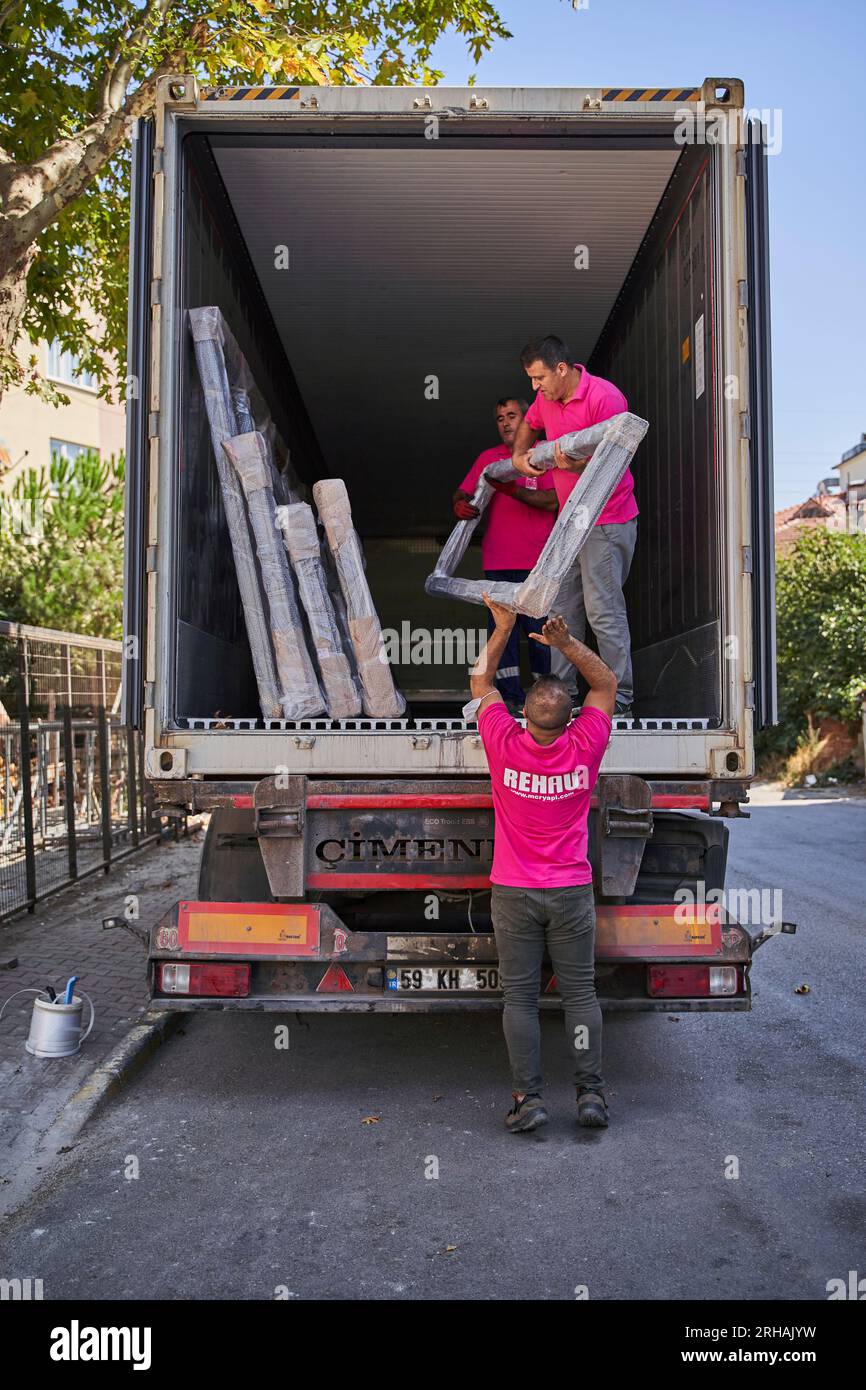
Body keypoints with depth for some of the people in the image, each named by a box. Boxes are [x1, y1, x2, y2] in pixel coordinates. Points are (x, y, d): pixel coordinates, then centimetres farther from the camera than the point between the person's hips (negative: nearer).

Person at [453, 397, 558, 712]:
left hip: (535, 560, -3)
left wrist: (513, 490, -20)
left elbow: (552, 500, -8)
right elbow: (463, 492, 16)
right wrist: (459, 504, -8)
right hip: (497, 561, 4)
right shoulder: (488, 458, 17)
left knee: (537, 625, -4)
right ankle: (510, 694, 6)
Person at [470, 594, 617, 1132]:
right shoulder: (584, 748, -10)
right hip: (571, 893, 1)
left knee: (520, 997, 5)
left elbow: (481, 682, 6)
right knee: (580, 993, 9)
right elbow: (607, 683, 6)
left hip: (514, 894, -1)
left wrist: (503, 628, 10)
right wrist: (566, 642, -5)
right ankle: (591, 1092, 11)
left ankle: (528, 1097, 6)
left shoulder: (505, 746, -12)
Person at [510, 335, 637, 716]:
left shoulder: (604, 396, -16)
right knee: (563, 608, 10)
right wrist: (519, 455, 11)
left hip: (606, 523, -9)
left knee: (603, 610, -9)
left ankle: (620, 695, -1)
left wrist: (575, 464, -35)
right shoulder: (546, 398, 8)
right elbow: (528, 425, 30)